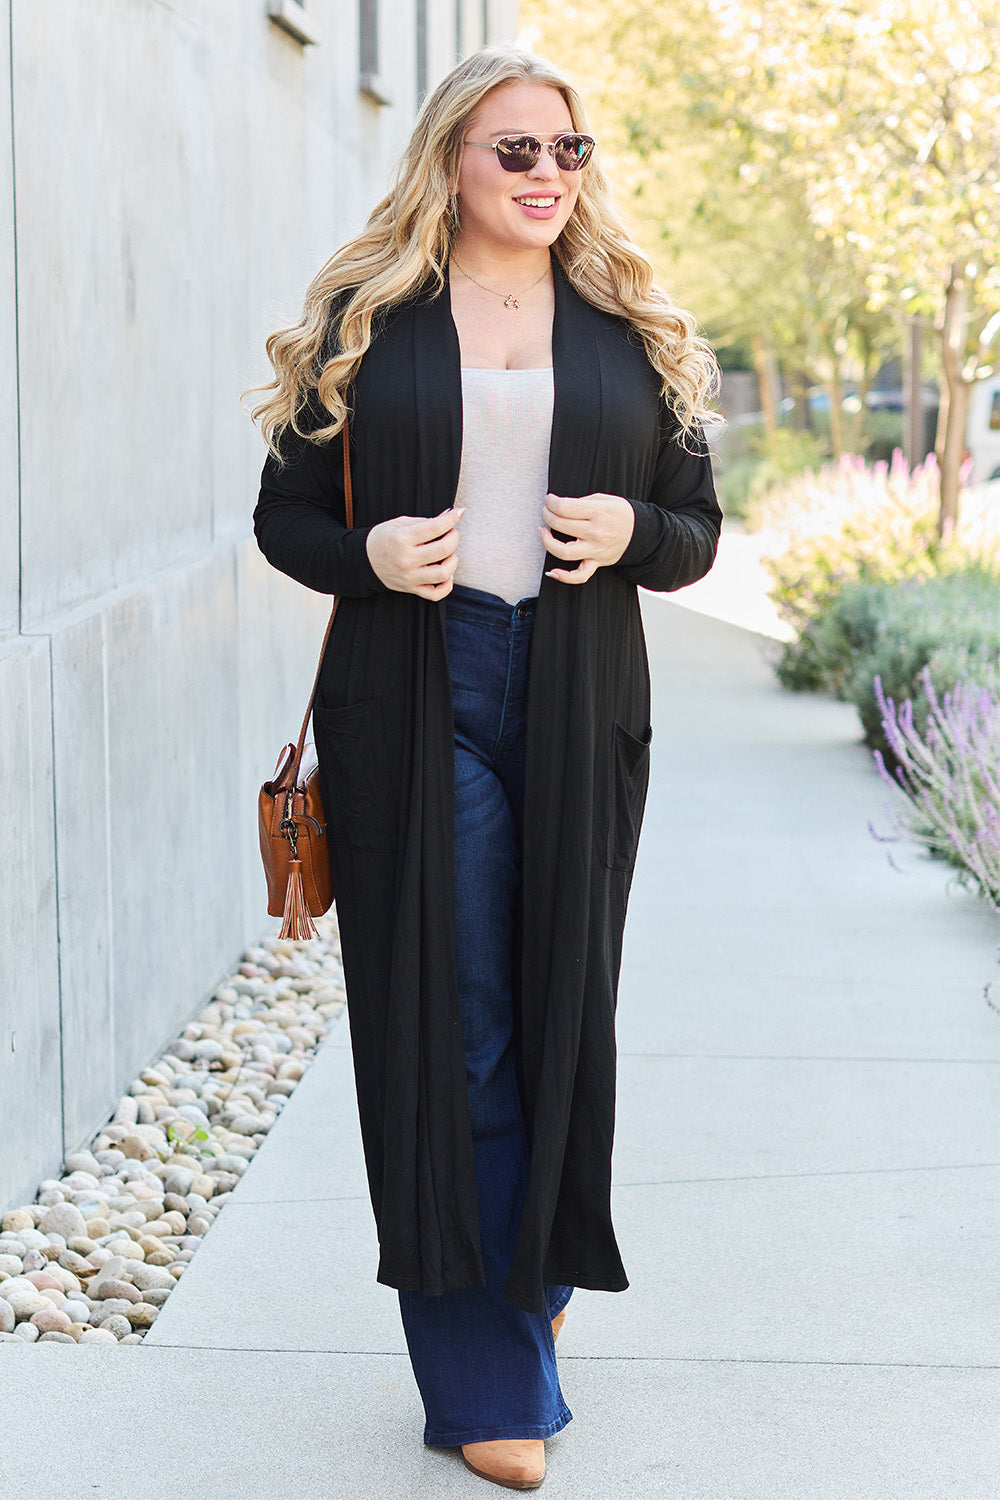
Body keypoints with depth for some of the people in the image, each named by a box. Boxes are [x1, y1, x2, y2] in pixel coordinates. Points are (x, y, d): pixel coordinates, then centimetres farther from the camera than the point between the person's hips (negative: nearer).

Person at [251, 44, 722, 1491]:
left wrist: (631, 532, -10)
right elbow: (285, 510, 6)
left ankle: (538, 1274, 30)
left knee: (560, 1011, 7)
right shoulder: (366, 318, 4)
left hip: (579, 711, 2)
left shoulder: (633, 332, 10)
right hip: (415, 705, -2)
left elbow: (697, 529, 12)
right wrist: (369, 555, -14)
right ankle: (488, 1373, 7)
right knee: (448, 1022, -1)